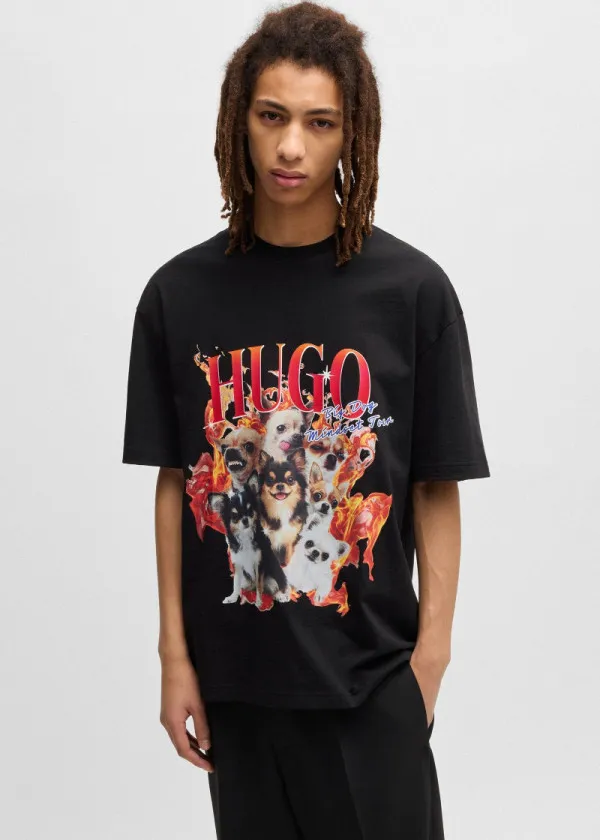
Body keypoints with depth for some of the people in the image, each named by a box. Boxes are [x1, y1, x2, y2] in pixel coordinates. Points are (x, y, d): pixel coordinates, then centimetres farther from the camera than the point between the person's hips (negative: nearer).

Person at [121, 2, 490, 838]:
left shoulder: (412, 290, -7)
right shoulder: (179, 294, -1)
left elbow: (437, 490, -3)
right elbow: (176, 484, 3)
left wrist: (431, 654, -6)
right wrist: (175, 655, 2)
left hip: (369, 675, -2)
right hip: (237, 673, 2)